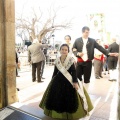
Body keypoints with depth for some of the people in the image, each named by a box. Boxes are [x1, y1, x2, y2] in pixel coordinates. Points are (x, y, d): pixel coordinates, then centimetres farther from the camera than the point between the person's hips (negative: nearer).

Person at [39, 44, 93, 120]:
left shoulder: (71, 60, -10)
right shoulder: (57, 60, 1)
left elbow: (74, 72, -12)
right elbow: (55, 71, 10)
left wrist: (75, 82, -19)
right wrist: (52, 80, 13)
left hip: (69, 81, -4)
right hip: (58, 80, 4)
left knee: (69, 97, 2)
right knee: (57, 96, 9)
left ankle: (69, 113, 22)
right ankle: (58, 111, 29)